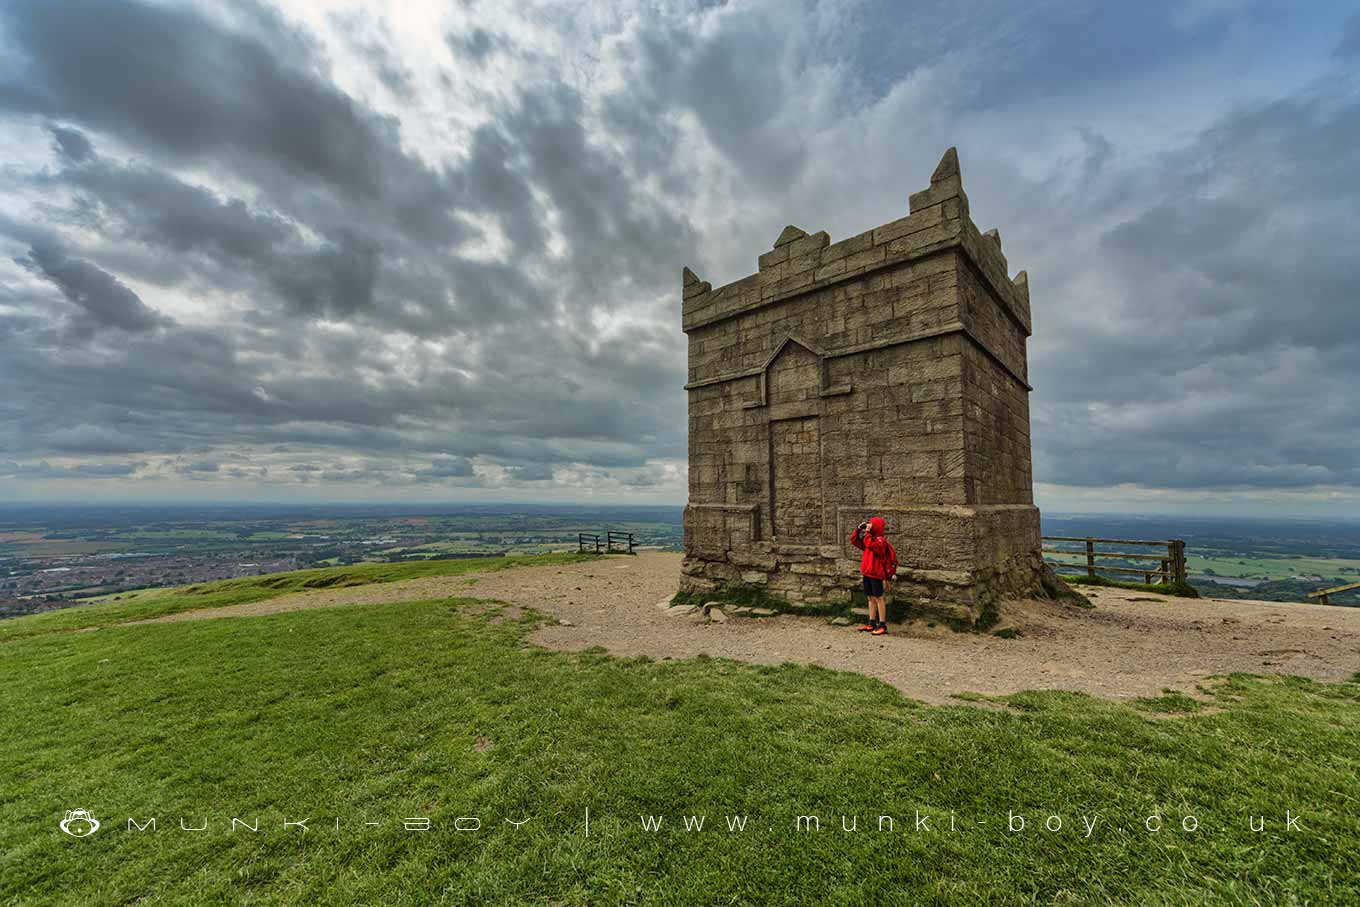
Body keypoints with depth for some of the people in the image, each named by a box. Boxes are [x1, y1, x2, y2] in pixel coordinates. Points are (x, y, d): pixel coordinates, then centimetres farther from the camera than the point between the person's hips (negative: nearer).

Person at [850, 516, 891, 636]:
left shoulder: (880, 540, -12)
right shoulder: (870, 538, 13)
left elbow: (871, 545, -30)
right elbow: (854, 540, 14)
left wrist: (868, 532, -21)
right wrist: (858, 529, 3)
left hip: (876, 573, -8)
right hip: (867, 573, 8)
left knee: (878, 598, -2)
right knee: (871, 598, 12)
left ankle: (882, 625, 4)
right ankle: (872, 623, 20)